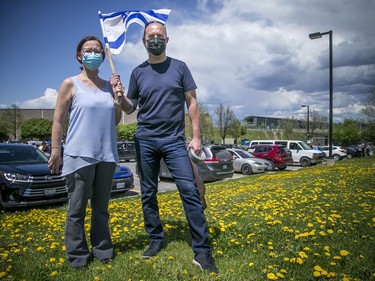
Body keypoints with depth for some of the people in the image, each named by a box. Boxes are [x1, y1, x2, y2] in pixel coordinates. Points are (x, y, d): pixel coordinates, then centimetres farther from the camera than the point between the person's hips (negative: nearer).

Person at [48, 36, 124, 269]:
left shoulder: (109, 85, 10)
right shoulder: (70, 84, 0)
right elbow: (58, 121, 0)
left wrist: (118, 97, -1)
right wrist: (55, 150, -6)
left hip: (107, 155, 4)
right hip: (80, 155, -4)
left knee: (101, 208, 12)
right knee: (77, 209, 4)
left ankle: (103, 250, 24)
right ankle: (78, 256, 16)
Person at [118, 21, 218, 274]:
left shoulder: (179, 67, 6)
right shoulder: (138, 72, 10)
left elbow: (192, 103, 4)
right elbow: (130, 108, 13)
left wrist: (196, 137, -4)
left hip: (174, 140, -2)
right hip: (145, 141, 3)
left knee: (190, 192, -9)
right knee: (148, 195, 8)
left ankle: (202, 250, -2)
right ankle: (156, 240, 24)